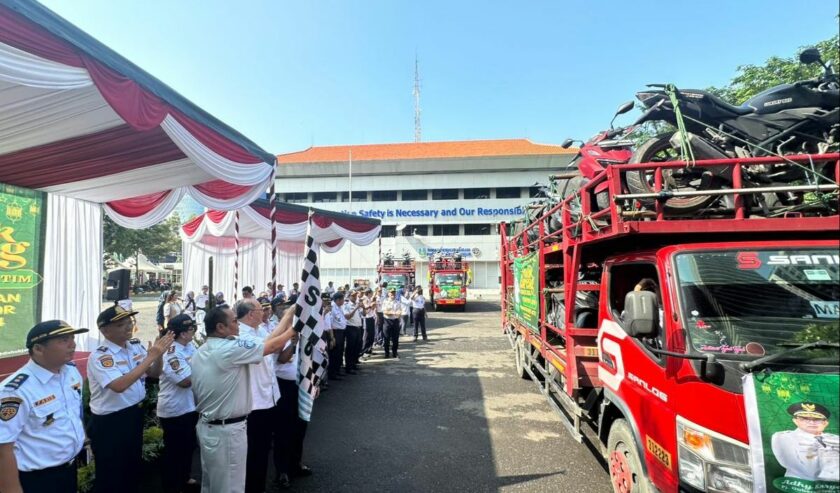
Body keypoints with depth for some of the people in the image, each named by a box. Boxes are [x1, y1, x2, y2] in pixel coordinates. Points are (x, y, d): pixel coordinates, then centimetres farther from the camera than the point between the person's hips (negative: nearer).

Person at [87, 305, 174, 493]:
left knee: (133, 469, 24)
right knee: (110, 477, 11)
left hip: (135, 416, 7)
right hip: (109, 423, -6)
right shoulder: (99, 356, -20)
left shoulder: (136, 346, -1)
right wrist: (150, 357, -32)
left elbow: (154, 374, 6)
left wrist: (159, 354, -14)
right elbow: (119, 386, -34)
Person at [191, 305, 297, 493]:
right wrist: (292, 330, 0)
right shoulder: (232, 348, -23)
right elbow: (274, 346, -16)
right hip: (226, 431, -9)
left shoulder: (200, 352, 5)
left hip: (205, 426, 9)